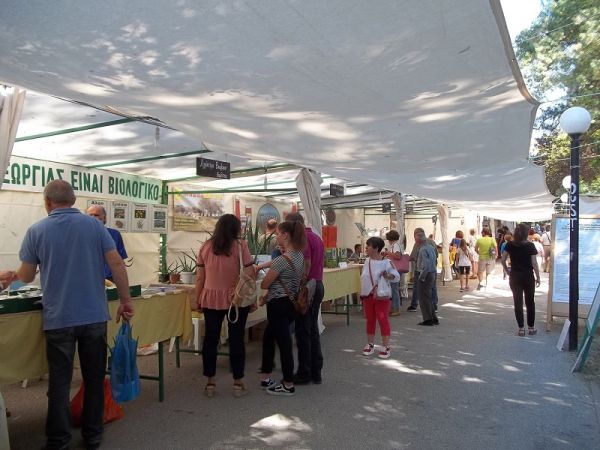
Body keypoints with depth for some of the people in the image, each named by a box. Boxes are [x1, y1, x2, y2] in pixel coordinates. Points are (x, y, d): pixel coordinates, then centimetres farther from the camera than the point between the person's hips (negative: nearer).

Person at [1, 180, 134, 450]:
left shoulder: (37, 231, -1)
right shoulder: (94, 225, -1)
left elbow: (27, 277, 5)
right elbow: (116, 264, -7)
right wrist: (125, 301, 1)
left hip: (58, 319, -1)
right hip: (94, 316, 1)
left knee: (59, 382, 10)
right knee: (94, 379, 13)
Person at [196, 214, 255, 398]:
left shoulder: (206, 246, 3)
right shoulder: (240, 245, -5)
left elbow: (200, 277, 5)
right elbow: (249, 275, -7)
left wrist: (198, 299, 15)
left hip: (211, 298, 3)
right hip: (237, 299, -2)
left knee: (210, 339, 11)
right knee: (236, 339, 6)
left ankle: (210, 383, 18)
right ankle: (238, 383, 14)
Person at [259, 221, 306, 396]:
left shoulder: (282, 260, -21)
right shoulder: (300, 255, 5)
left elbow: (264, 285, -13)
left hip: (279, 305, -9)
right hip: (291, 303, 9)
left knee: (284, 343, 2)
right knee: (268, 338, 20)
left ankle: (288, 385, 15)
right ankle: (265, 378, 30)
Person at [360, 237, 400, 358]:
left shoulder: (386, 262, -12)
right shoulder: (367, 261, 5)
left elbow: (397, 277, -10)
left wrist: (388, 276, -29)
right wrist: (362, 293, 13)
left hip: (382, 296, -5)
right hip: (368, 295, 5)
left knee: (383, 319, -1)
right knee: (370, 320, 12)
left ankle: (386, 347, 7)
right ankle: (370, 345, 24)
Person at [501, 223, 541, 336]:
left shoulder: (510, 245, -4)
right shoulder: (530, 245, -9)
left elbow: (503, 260, -3)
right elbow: (534, 263, -10)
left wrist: (507, 270, 10)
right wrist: (538, 277, -1)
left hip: (514, 277, 1)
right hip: (528, 277, -1)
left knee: (518, 302, 7)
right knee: (530, 302, 13)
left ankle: (521, 328, 8)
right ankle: (531, 328, 19)